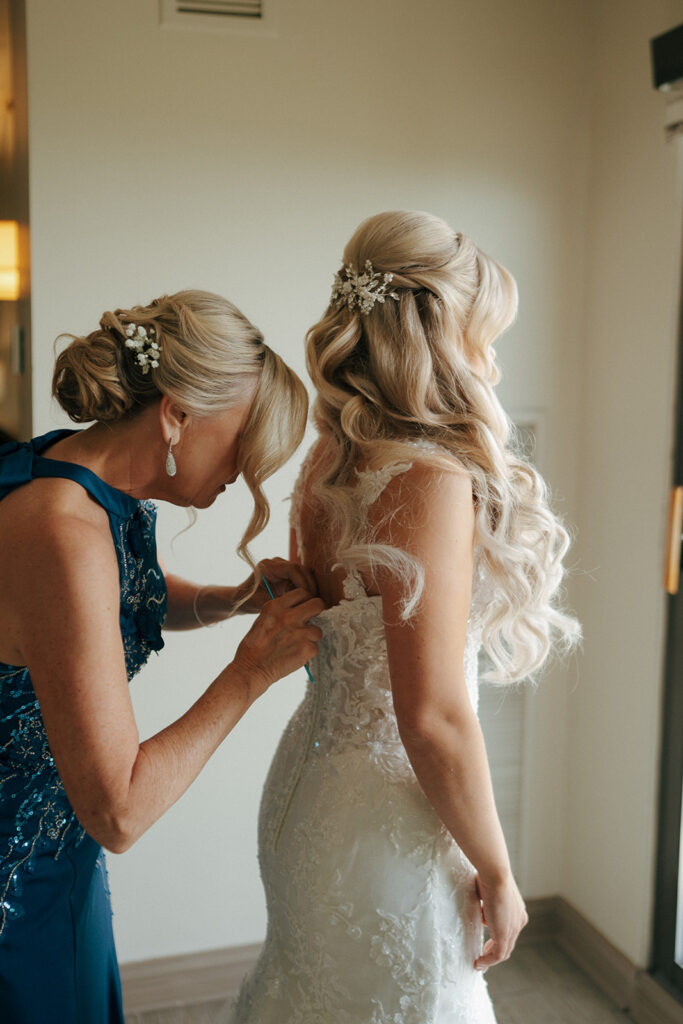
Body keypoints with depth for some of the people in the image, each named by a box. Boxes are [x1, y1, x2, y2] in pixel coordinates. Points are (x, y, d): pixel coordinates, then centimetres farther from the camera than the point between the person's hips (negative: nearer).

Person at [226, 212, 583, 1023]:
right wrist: (497, 874, -13)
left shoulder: (330, 459, 0)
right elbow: (433, 718, -24)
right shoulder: (433, 479, -25)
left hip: (311, 775, 8)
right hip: (382, 820, -8)